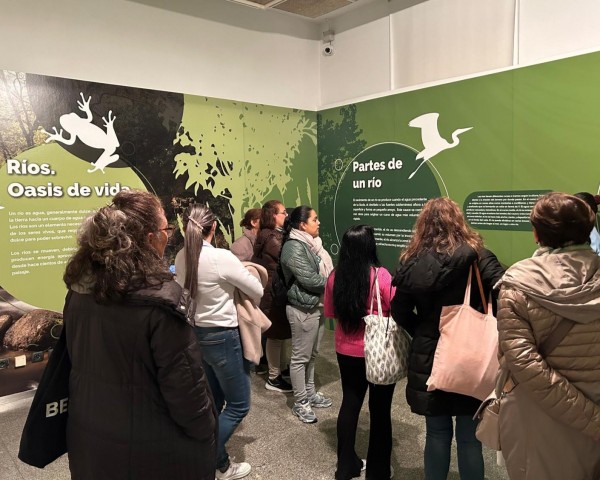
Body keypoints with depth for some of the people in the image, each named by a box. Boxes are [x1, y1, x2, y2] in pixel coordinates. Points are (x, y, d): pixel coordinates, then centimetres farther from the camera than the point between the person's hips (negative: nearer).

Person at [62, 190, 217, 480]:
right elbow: (184, 384, -22)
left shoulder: (80, 290, -6)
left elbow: (76, 359, 8)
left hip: (89, 434, 6)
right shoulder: (158, 300, -28)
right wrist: (206, 432, -8)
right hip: (151, 447, -6)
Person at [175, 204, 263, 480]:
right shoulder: (221, 257, -23)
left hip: (196, 333, 8)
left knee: (213, 401, 22)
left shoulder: (181, 257, -2)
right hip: (221, 336, -7)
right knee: (239, 405, 10)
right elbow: (257, 291, -12)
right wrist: (249, 304, 11)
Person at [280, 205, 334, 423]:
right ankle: (300, 403, 16)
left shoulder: (311, 243, 10)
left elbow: (325, 271, 13)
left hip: (317, 305, 9)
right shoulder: (294, 248, -18)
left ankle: (310, 393, 33)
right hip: (303, 309, -9)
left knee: (312, 354, 19)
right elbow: (310, 280, -22)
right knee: (300, 357, 4)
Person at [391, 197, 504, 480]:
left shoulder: (412, 261, -4)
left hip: (428, 357, 2)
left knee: (436, 433, 17)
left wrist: (423, 334, 8)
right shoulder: (476, 255, -10)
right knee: (469, 436, 12)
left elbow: (400, 312, -1)